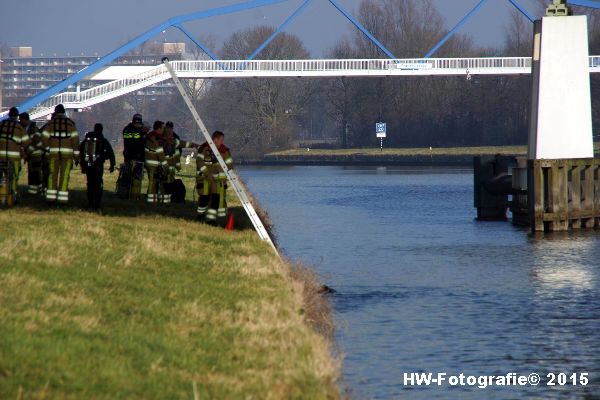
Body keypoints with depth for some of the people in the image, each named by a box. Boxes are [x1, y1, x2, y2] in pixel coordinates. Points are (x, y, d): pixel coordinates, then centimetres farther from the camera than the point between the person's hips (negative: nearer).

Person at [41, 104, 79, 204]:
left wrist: (47, 147, 16)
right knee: (64, 175, 0)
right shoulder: (70, 123, 1)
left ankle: (51, 197, 2)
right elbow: (75, 139, -3)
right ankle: (62, 198, -5)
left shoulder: (51, 123, 3)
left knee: (53, 174, 7)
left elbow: (44, 137, -2)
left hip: (54, 152, 1)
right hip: (67, 153, -1)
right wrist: (76, 156, 2)